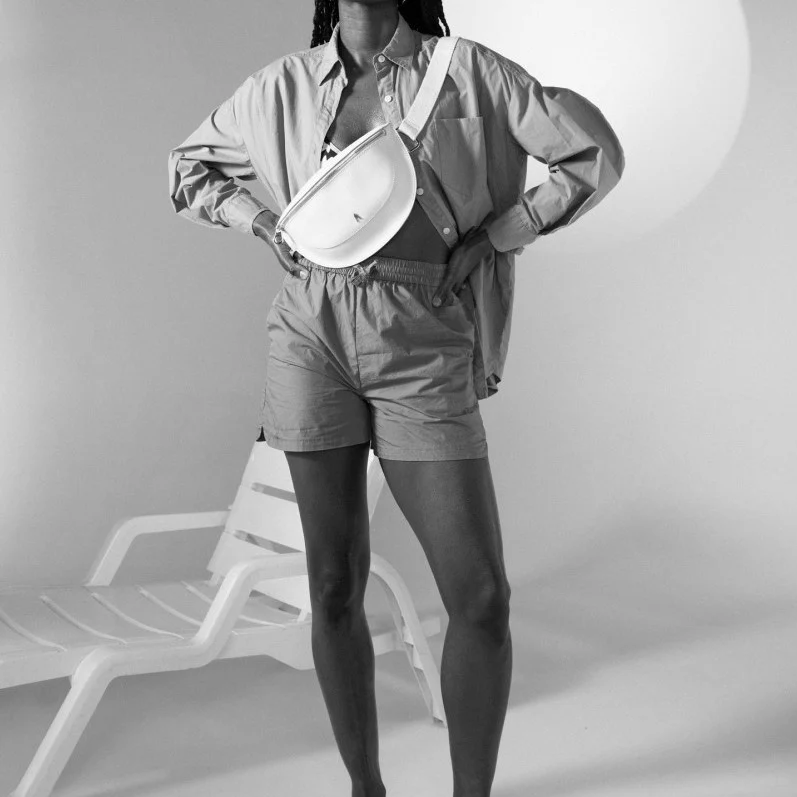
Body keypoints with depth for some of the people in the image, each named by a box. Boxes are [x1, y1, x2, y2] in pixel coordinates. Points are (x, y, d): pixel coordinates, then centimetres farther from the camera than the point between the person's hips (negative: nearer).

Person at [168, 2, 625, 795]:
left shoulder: (467, 70, 4)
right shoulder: (282, 87, 10)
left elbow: (594, 153, 5)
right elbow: (190, 170, 24)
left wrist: (484, 240, -1)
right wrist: (267, 223, 5)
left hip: (422, 351, -1)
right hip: (313, 336, 2)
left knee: (482, 595, -6)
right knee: (335, 585, 5)